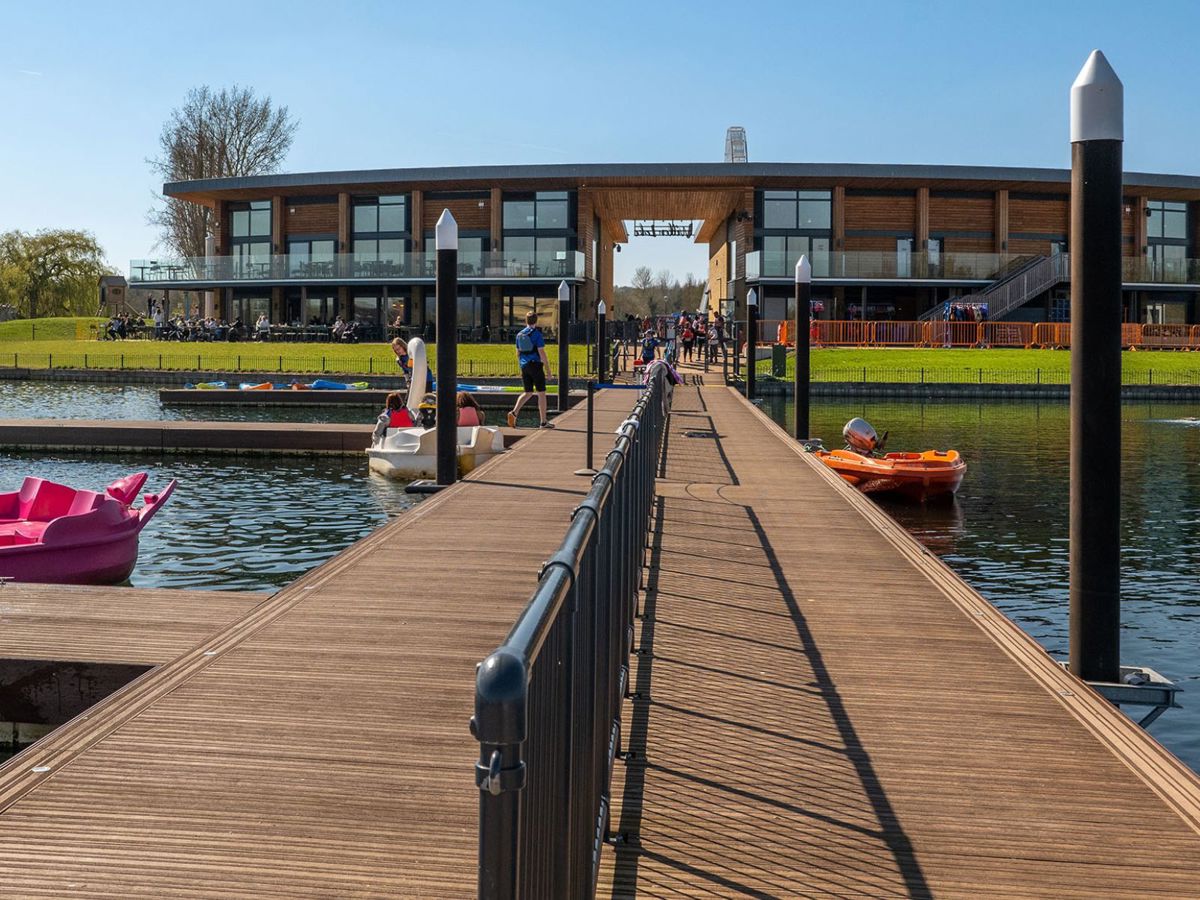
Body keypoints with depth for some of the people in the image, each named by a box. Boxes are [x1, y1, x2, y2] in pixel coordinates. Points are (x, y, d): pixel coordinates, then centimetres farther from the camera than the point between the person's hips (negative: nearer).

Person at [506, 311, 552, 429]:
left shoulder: (519, 334, 10)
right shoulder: (537, 333, -9)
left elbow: (518, 353, 15)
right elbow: (541, 352, -13)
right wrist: (547, 368, -9)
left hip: (524, 366, 6)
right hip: (536, 365, -6)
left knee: (528, 393, 12)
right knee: (541, 393, 2)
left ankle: (514, 412, -10)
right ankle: (544, 421, 5)